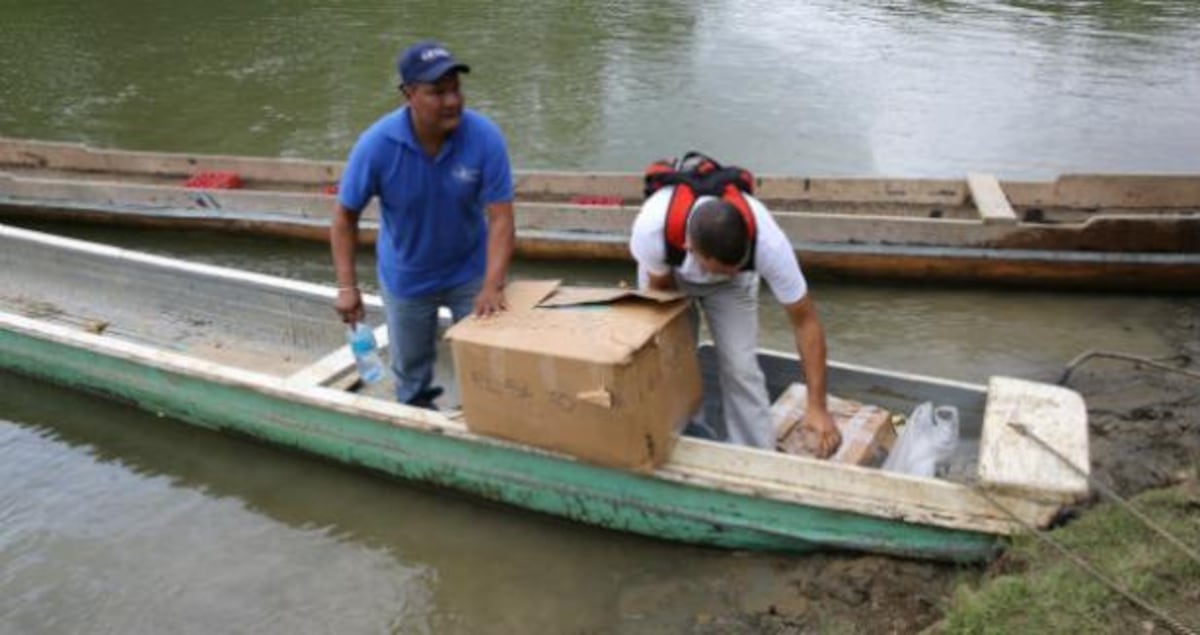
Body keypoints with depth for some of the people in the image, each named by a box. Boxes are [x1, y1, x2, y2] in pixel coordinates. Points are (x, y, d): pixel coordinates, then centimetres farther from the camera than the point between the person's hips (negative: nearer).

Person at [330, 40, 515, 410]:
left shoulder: (485, 137, -26)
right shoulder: (377, 144, -26)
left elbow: (500, 217, -24)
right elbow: (346, 216, -14)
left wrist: (492, 286, -36)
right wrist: (347, 287, -19)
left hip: (470, 272, 0)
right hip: (406, 278, 1)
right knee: (411, 372, 19)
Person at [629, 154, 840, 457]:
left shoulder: (767, 241, -43)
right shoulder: (651, 228, -44)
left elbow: (805, 320, -33)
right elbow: (660, 291, -21)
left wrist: (817, 406, -35)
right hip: (666, 272, 1)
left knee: (739, 366, -12)